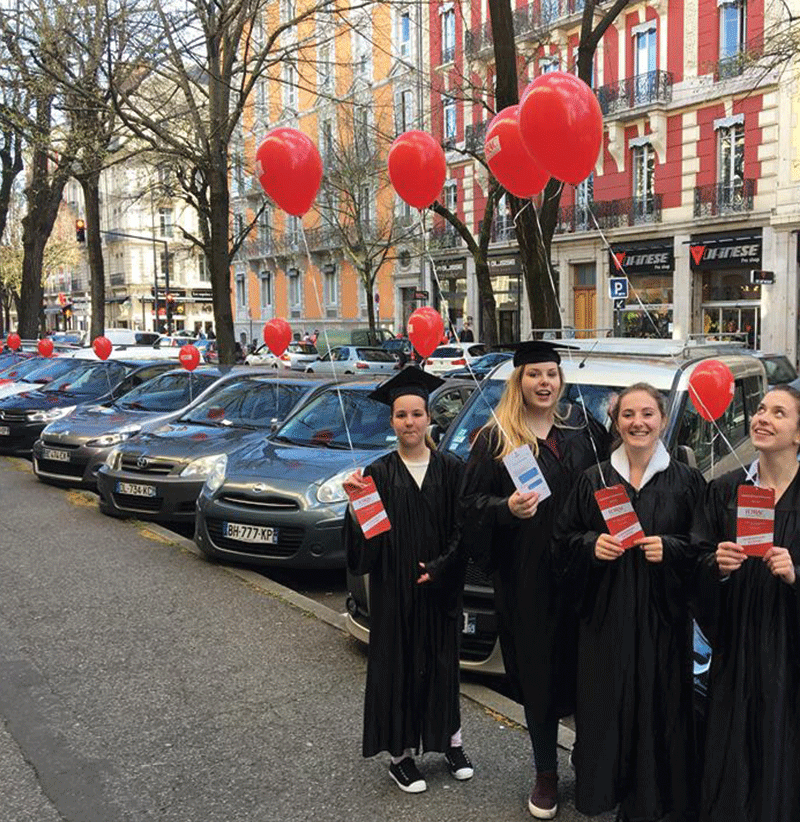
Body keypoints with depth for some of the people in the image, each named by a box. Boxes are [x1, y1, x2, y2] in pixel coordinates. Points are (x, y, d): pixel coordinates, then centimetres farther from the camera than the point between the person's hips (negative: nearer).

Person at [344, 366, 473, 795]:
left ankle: (451, 742, 30)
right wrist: (356, 501, -23)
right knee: (397, 663, 6)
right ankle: (400, 754, 18)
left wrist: (440, 568, -12)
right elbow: (366, 541, -7)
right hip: (394, 590, -1)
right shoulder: (378, 474, -3)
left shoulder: (450, 469, -1)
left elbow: (463, 529, -1)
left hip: (440, 588, 1)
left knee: (443, 660, 13)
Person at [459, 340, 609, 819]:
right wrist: (506, 508, -20)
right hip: (525, 577, -2)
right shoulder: (495, 439, 0)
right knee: (538, 670, 7)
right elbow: (471, 502, -3)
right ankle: (546, 773, 23)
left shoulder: (583, 429, 8)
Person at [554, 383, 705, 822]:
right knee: (606, 704, 3)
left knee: (660, 704, 2)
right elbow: (564, 539, 7)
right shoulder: (593, 480, 5)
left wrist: (669, 548, -15)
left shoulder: (686, 481, 3)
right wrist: (592, 544, -12)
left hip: (662, 616, -1)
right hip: (605, 616, 1)